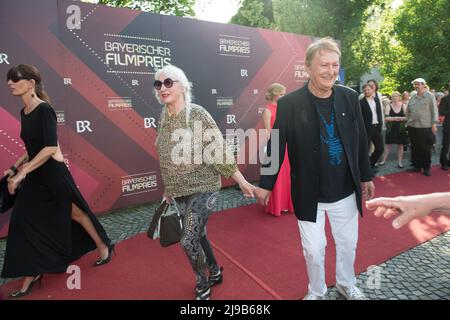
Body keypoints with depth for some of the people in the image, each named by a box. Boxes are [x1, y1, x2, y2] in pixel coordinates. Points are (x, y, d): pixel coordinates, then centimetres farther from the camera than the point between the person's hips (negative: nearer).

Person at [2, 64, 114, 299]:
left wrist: (22, 172, -25)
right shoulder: (24, 112, 9)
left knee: (75, 213, 9)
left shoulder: (44, 110, -17)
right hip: (34, 176, 8)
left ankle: (103, 247, 32)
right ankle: (31, 276, 20)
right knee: (24, 222, 6)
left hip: (53, 173, -8)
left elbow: (50, 148, -26)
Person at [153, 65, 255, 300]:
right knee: (197, 235, 17)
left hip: (202, 188, -6)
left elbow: (218, 151, -14)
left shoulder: (198, 114, -15)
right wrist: (168, 190, 18)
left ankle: (203, 286, 19)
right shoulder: (163, 119, 3)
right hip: (179, 191, 6)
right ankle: (215, 273, 42)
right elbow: (166, 159, 12)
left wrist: (241, 181, -14)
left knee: (188, 240, -8)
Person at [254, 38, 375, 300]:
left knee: (348, 243, 21)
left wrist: (366, 176, 13)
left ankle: (347, 284, 49)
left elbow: (361, 140, 7)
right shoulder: (289, 103, -13)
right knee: (313, 249, 11)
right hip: (309, 195, -3)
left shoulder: (350, 97, -3)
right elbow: (275, 146, -7)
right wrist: (265, 184, -3)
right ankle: (317, 291, 40)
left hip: (345, 191, 3)